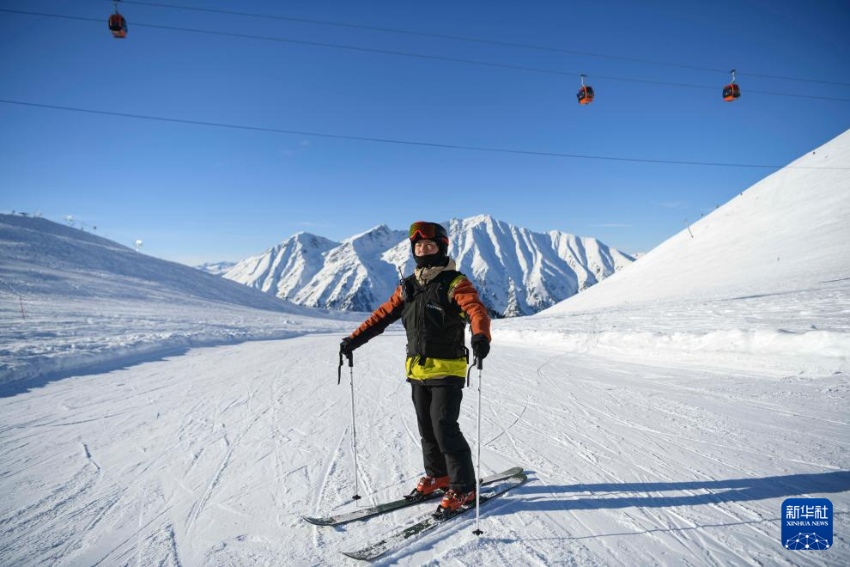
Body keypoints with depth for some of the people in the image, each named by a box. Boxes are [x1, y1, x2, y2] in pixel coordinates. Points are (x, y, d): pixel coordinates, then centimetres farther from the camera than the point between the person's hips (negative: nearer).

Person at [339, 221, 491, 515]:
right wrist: (354, 339, 10)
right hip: (417, 371, 7)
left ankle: (463, 488, 9)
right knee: (427, 428, 16)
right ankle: (437, 475, 35)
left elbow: (476, 310, -24)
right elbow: (383, 315, 14)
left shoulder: (455, 283, -9)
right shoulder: (407, 286, 11)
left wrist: (480, 336, -45)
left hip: (447, 370, -6)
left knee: (445, 428, -7)